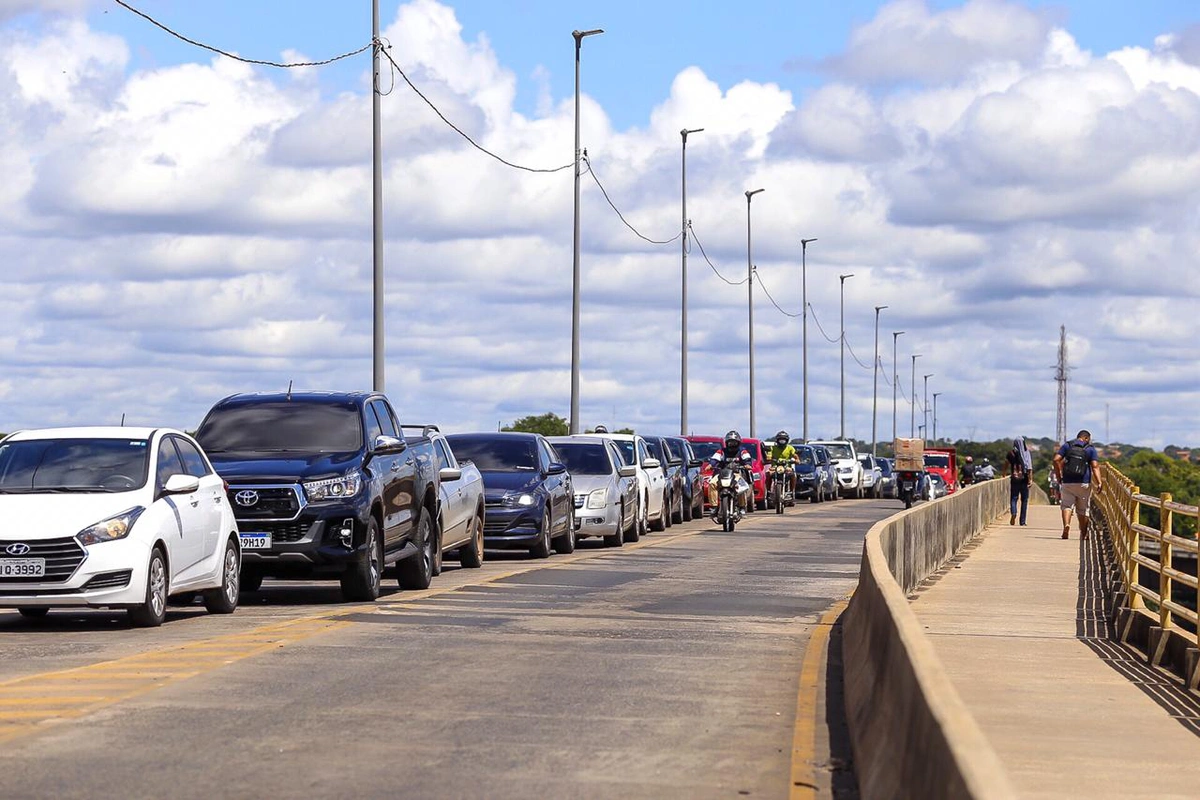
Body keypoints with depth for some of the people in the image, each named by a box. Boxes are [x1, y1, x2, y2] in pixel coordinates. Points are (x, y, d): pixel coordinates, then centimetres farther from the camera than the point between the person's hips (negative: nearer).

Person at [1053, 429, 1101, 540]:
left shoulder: (1067, 446, 8)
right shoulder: (1090, 449, 5)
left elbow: (1056, 460, -2)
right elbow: (1095, 466, -6)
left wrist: (1059, 477, 5)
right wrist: (1098, 482, -13)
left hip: (1067, 482, 0)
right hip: (1084, 483, 0)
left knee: (1066, 505, 0)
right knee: (1083, 509, 12)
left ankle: (1066, 525, -29)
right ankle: (1083, 534, 19)